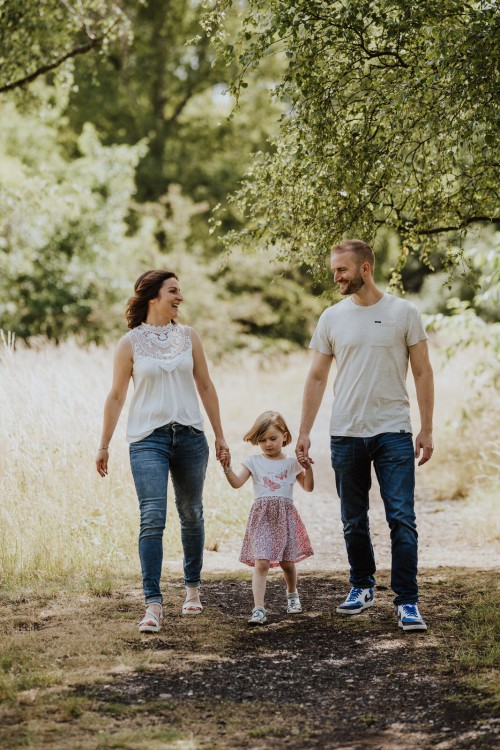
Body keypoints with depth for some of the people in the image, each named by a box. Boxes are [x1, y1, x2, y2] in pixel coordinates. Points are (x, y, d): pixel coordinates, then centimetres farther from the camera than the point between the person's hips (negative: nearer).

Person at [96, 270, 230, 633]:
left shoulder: (188, 336, 7)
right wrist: (104, 445, 5)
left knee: (192, 515, 11)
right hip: (148, 439, -3)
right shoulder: (130, 343, 1)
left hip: (190, 436, 3)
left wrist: (220, 436, 10)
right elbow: (116, 396, 5)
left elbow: (206, 387, 11)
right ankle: (153, 604, -14)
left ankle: (192, 588, 29)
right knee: (152, 519, -13)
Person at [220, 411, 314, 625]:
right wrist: (227, 467, -19)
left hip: (285, 516, 1)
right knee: (261, 563, -14)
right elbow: (237, 483, -3)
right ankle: (258, 609, -19)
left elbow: (308, 487, 8)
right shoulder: (254, 462, 8)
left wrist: (308, 468, -8)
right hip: (262, 517, -1)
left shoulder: (291, 463, 9)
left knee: (287, 563, 10)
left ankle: (292, 594, 41)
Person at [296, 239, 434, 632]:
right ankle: (362, 587, 29)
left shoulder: (403, 312, -1)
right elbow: (317, 378, 10)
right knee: (354, 522, 12)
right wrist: (304, 432, 5)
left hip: (393, 433, -3)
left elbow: (423, 372, 1)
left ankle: (407, 602, -5)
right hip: (346, 435, 3)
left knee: (402, 519, -8)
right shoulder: (332, 317, 6)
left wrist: (427, 430, -3)